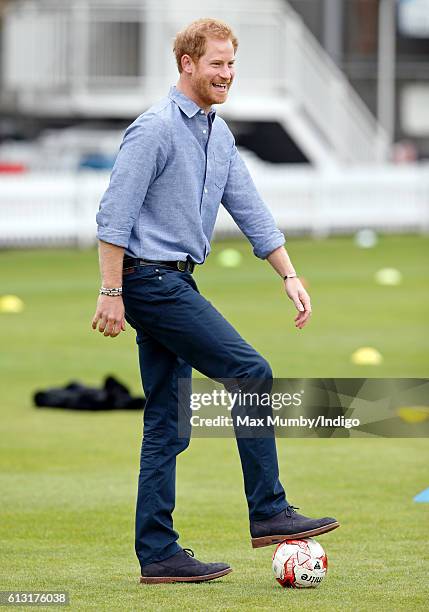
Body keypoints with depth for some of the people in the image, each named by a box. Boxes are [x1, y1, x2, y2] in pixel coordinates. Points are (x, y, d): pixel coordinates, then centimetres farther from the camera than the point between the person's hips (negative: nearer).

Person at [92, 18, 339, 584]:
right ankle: (269, 512, -6)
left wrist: (289, 275, 9)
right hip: (150, 278, -9)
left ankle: (158, 554, 9)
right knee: (251, 374, -12)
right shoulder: (155, 129, -13)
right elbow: (115, 214, -16)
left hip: (174, 283, 9)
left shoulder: (218, 133, 14)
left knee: (168, 426, 7)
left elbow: (250, 210, 17)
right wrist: (111, 293, -18)